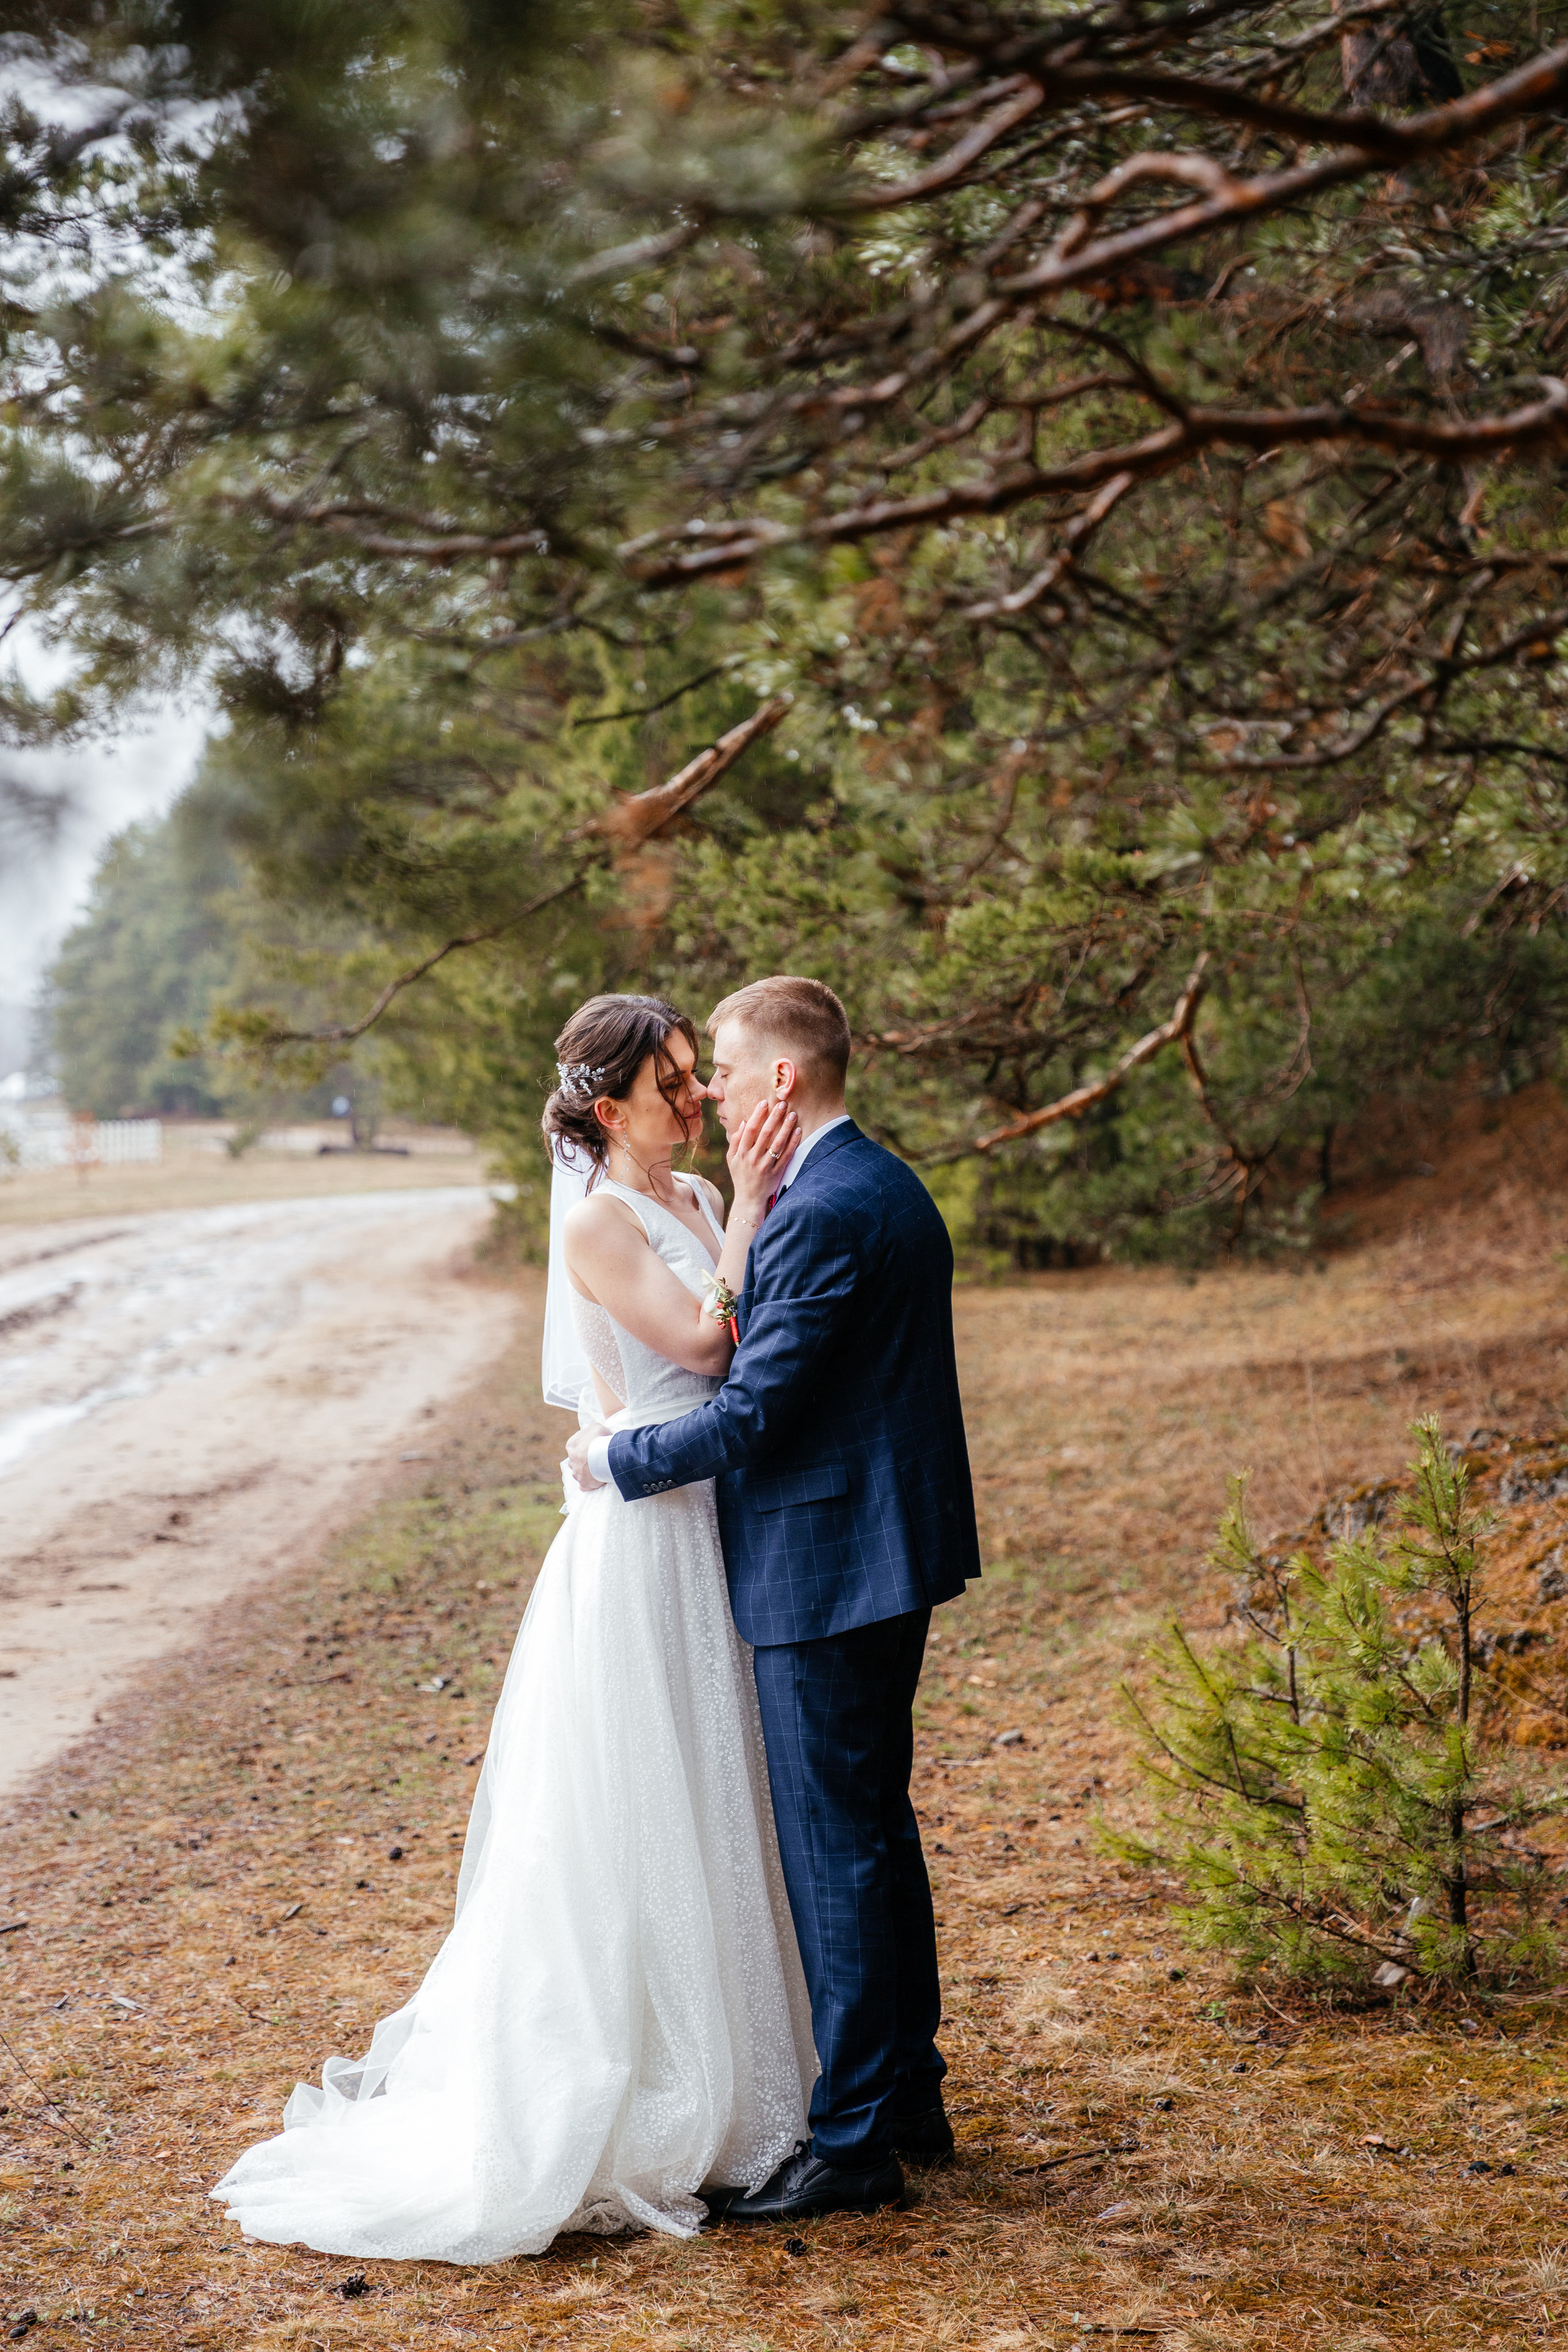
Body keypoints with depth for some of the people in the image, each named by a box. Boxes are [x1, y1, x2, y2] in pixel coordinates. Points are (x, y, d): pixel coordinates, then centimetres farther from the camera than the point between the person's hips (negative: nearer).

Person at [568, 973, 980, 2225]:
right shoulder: (887, 1184, 12)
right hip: (892, 1554, 10)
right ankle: (909, 2096, 30)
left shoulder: (822, 1214, -21)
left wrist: (616, 1457, -8)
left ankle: (853, 2143, 6)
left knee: (837, 1853, -2)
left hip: (825, 1571, -10)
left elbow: (755, 1411, -22)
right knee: (875, 1828, 19)